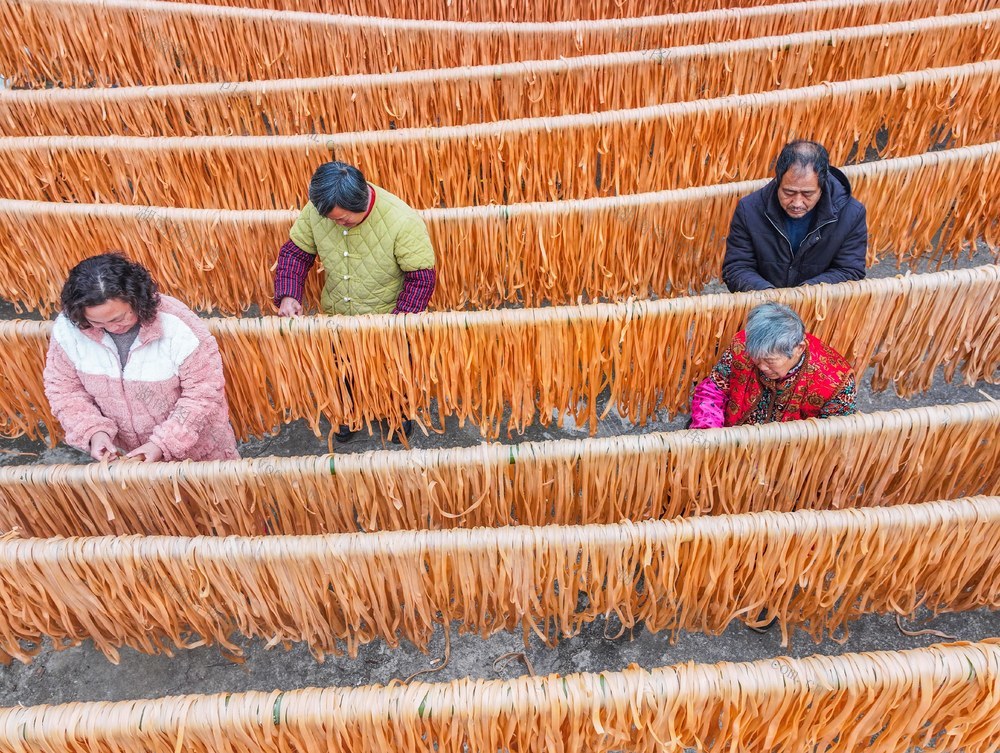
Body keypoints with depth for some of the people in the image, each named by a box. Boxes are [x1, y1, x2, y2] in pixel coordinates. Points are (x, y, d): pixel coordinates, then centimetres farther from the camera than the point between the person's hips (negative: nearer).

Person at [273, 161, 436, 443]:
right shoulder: (315, 211, -21)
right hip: (337, 315, 3)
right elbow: (295, 252, -8)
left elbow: (422, 276, -25)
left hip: (387, 320, -3)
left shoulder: (403, 222, -33)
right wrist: (288, 295, -23)